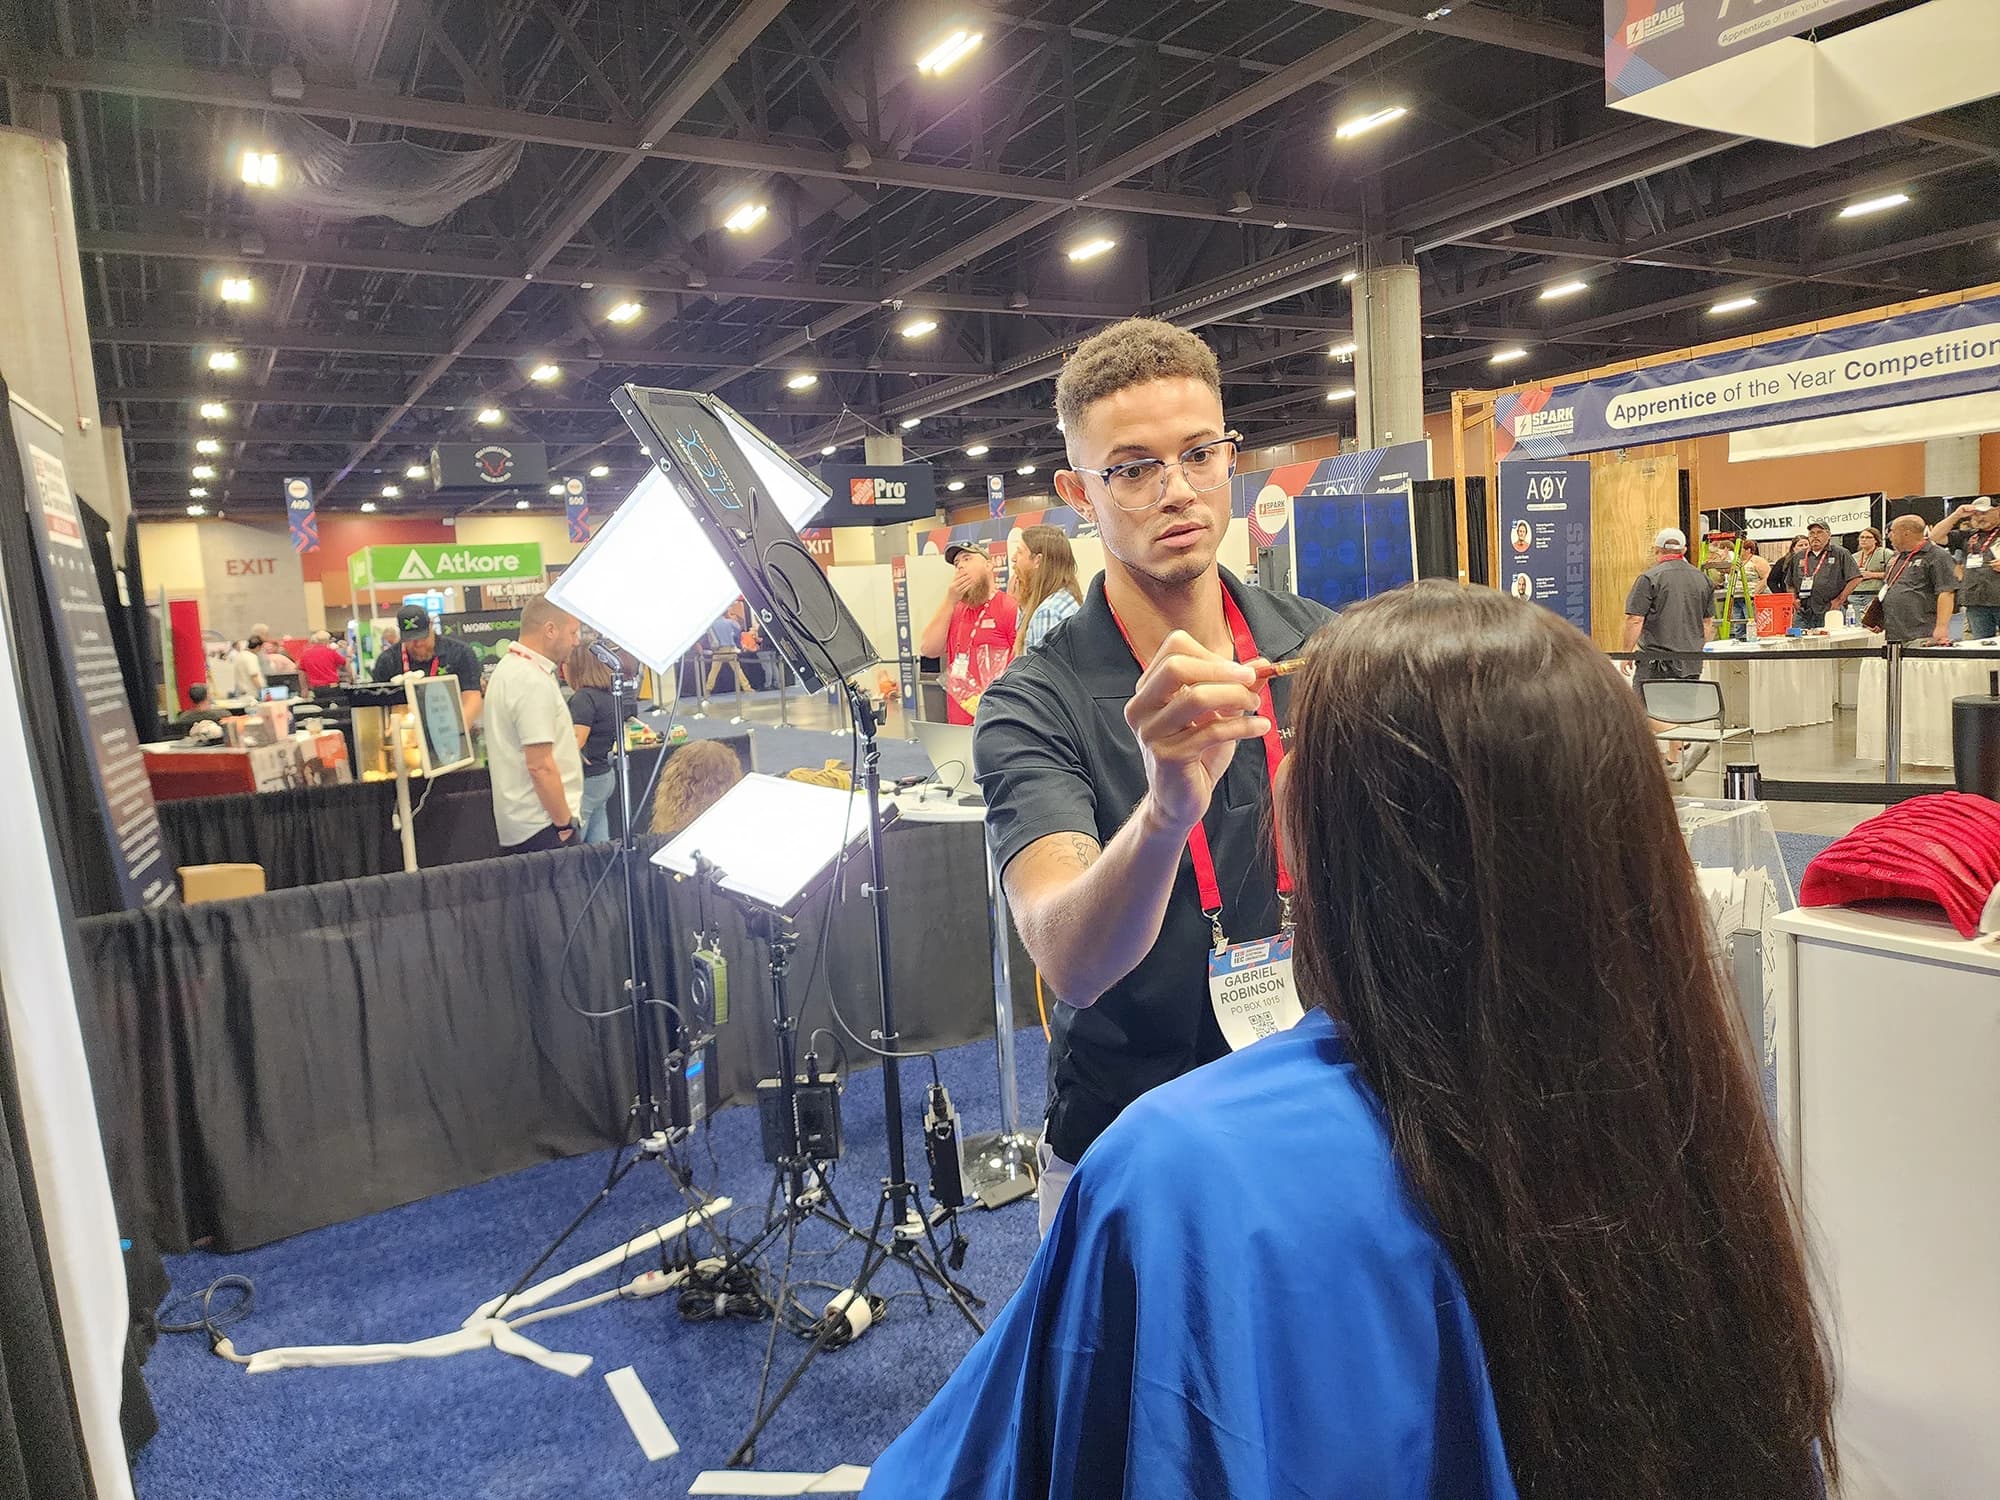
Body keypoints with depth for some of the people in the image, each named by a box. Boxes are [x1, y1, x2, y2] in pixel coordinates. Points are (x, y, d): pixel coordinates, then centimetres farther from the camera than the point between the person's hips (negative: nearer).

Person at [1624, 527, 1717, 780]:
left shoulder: (1649, 578, -10)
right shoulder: (1702, 579, 11)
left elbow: (1635, 620, -14)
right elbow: (1708, 623, 17)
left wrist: (1627, 652, -4)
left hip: (1657, 659, -7)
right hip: (1691, 661, 7)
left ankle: (1689, 744, -19)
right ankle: (1674, 762, 17)